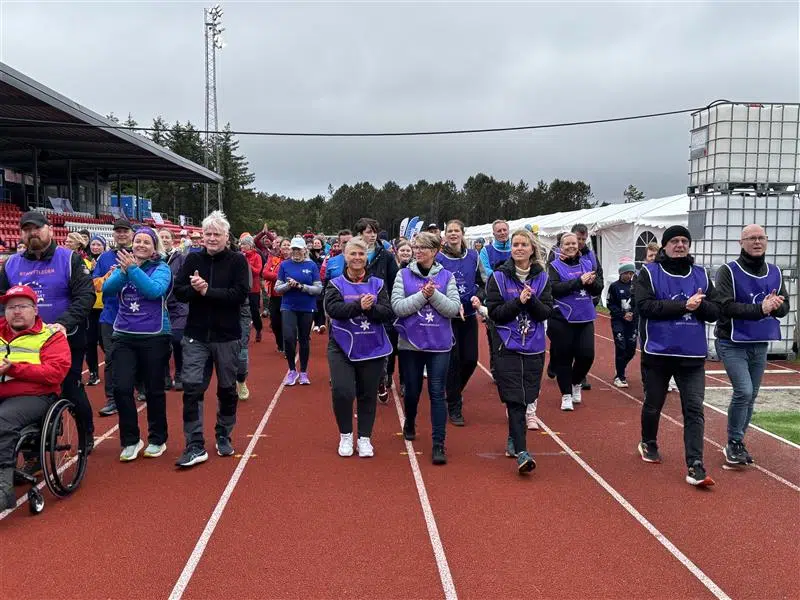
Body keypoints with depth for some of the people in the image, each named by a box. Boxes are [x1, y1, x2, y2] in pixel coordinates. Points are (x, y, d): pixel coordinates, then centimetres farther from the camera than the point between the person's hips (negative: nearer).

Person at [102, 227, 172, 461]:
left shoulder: (161, 268, -4)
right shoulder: (123, 265, 8)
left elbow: (154, 290, -22)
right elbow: (107, 289, -6)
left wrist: (133, 269, -24)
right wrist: (123, 271, -21)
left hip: (154, 337, -3)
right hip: (124, 336, 3)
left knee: (154, 390, 7)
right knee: (121, 388, -4)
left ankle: (157, 439, 23)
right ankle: (130, 440, 13)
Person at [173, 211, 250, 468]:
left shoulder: (237, 261, -4)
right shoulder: (193, 259, 4)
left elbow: (241, 293, -16)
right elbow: (178, 291, -2)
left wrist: (207, 291, -21)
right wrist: (195, 289, -22)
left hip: (227, 336, -1)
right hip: (196, 336, 1)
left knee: (227, 389, 12)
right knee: (192, 389, -4)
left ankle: (223, 436, 31)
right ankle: (195, 446, 2)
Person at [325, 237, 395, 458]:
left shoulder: (377, 284, 5)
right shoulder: (336, 284, 2)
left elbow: (389, 314, -5)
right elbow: (332, 309, -16)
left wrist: (370, 308, -23)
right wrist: (359, 305, -28)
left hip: (372, 348, 2)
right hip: (342, 348, -1)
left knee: (368, 395, 9)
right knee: (342, 391, -10)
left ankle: (364, 438, 25)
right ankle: (345, 435, 14)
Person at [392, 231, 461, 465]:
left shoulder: (446, 276, 1)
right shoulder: (404, 275, 0)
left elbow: (454, 308, -7)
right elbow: (397, 306, -10)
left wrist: (434, 295, -18)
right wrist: (422, 295, -19)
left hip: (439, 343, -1)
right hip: (410, 342, 1)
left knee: (437, 393, -3)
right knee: (412, 390, 15)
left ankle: (439, 444, 1)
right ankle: (409, 424, 44)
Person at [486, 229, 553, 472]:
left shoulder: (542, 277, 5)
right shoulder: (499, 276, -2)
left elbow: (546, 312, -1)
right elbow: (494, 312, -7)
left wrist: (531, 300, -19)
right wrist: (518, 301, -19)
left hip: (534, 346, 3)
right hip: (508, 345, -3)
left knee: (528, 395, 9)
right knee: (515, 398, -10)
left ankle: (513, 439, 30)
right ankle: (521, 452, -13)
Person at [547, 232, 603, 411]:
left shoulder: (587, 264, 9)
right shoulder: (555, 266, -2)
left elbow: (599, 289, 5)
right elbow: (554, 288, -18)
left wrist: (591, 282, -18)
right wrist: (579, 281, -24)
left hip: (585, 318, 3)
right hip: (562, 319, -3)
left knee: (587, 354, -2)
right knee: (563, 358, 4)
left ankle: (576, 383, 28)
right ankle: (566, 395, 20)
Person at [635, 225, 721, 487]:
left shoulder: (701, 275, 8)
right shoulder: (649, 273, -3)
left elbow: (715, 311, 5)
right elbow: (645, 306, -17)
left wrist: (699, 305, -16)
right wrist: (684, 305, -19)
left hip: (693, 354, 2)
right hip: (657, 352, -2)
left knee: (694, 410, -4)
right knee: (653, 404, 14)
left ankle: (695, 467, -4)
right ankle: (648, 443, 41)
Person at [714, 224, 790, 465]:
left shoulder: (775, 273, 9)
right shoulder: (728, 271, -9)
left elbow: (785, 307, 8)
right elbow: (726, 306, -19)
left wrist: (775, 305, -15)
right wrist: (760, 309, -26)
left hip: (760, 345, 6)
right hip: (733, 344, -6)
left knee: (751, 395, 10)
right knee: (743, 391, -15)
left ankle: (737, 442, 23)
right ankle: (734, 443, 1)